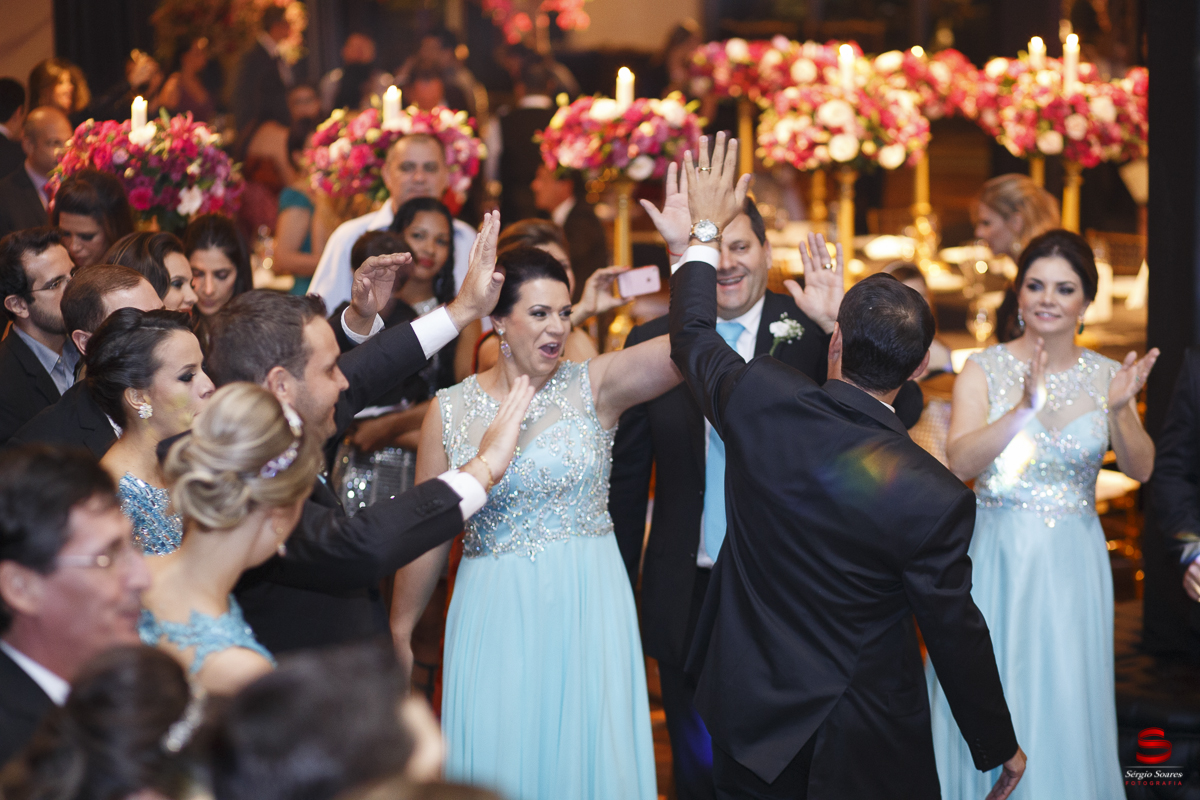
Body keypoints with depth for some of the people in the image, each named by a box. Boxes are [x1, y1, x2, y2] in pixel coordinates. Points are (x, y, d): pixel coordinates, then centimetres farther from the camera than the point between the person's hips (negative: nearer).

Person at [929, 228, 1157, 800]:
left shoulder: (1104, 376, 1)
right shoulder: (986, 369, -5)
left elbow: (1140, 469, -8)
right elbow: (960, 463, -19)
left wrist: (1118, 410, -27)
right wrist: (1024, 410, -32)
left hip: (1072, 564, 2)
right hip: (996, 554, -1)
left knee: (1064, 703, 6)